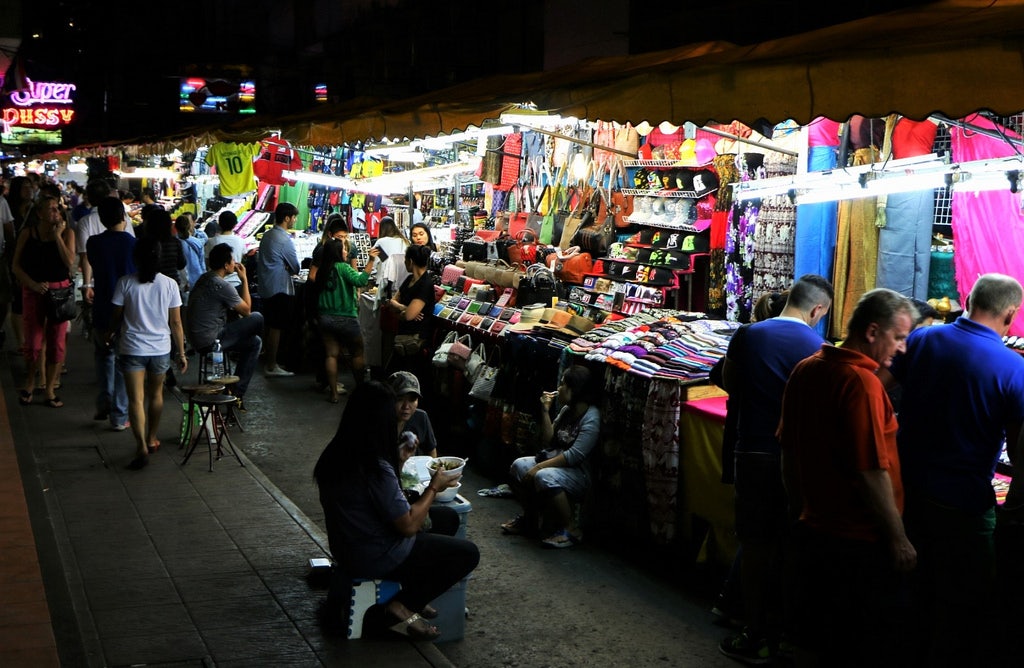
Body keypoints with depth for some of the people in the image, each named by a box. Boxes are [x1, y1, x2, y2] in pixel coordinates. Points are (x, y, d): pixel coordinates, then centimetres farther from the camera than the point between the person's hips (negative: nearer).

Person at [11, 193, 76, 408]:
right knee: (33, 341, 1)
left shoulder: (67, 232, 0)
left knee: (57, 342, 4)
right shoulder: (28, 233, 0)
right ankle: (31, 381, 27)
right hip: (33, 291, 0)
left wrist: (58, 235, -14)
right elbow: (16, 265, 1)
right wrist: (33, 284, -12)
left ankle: (50, 389, 17)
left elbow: (70, 262, -14)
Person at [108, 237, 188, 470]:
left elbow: (116, 316, 1)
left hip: (132, 348, -2)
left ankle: (141, 446, -15)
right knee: (155, 395, 20)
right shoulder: (169, 284, -6)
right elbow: (176, 322, -3)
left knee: (136, 399, -3)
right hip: (160, 348, 2)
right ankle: (151, 439, 34)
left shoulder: (125, 283, -9)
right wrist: (181, 353, 6)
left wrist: (111, 333, 23)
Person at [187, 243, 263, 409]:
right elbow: (246, 310, -9)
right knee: (257, 318, -7)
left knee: (255, 342, 16)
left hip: (197, 337, 10)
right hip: (209, 340, -10)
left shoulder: (205, 278, 13)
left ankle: (237, 391, 16)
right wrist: (244, 279, -3)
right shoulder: (220, 285, -20)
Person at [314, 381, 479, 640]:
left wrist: (398, 463, 11)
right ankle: (400, 607, 1)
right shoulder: (376, 468, -29)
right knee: (467, 553, -1)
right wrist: (434, 488, -10)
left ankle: (412, 595, 19)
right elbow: (408, 526, -23)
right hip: (375, 558, -9)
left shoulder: (336, 455, -3)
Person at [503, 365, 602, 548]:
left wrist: (538, 467, -24)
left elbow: (574, 455, -24)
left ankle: (569, 530, -20)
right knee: (518, 466, -10)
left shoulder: (591, 418, -18)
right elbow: (549, 440, 10)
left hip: (579, 474, -9)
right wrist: (545, 410, 1)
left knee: (544, 477, -35)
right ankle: (530, 519, 6)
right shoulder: (567, 410, 10)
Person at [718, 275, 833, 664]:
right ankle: (778, 633, 22)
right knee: (788, 547, 13)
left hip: (753, 452, 1)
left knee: (754, 545, 9)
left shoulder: (749, 336, -3)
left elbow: (729, 384, 11)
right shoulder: (817, 347, -11)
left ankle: (754, 637, 13)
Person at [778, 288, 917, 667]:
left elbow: (788, 451, 13)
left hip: (812, 532, 8)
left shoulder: (805, 370, 4)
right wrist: (898, 539, -15)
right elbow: (871, 472, -23)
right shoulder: (861, 382, -21)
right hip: (860, 543, -8)